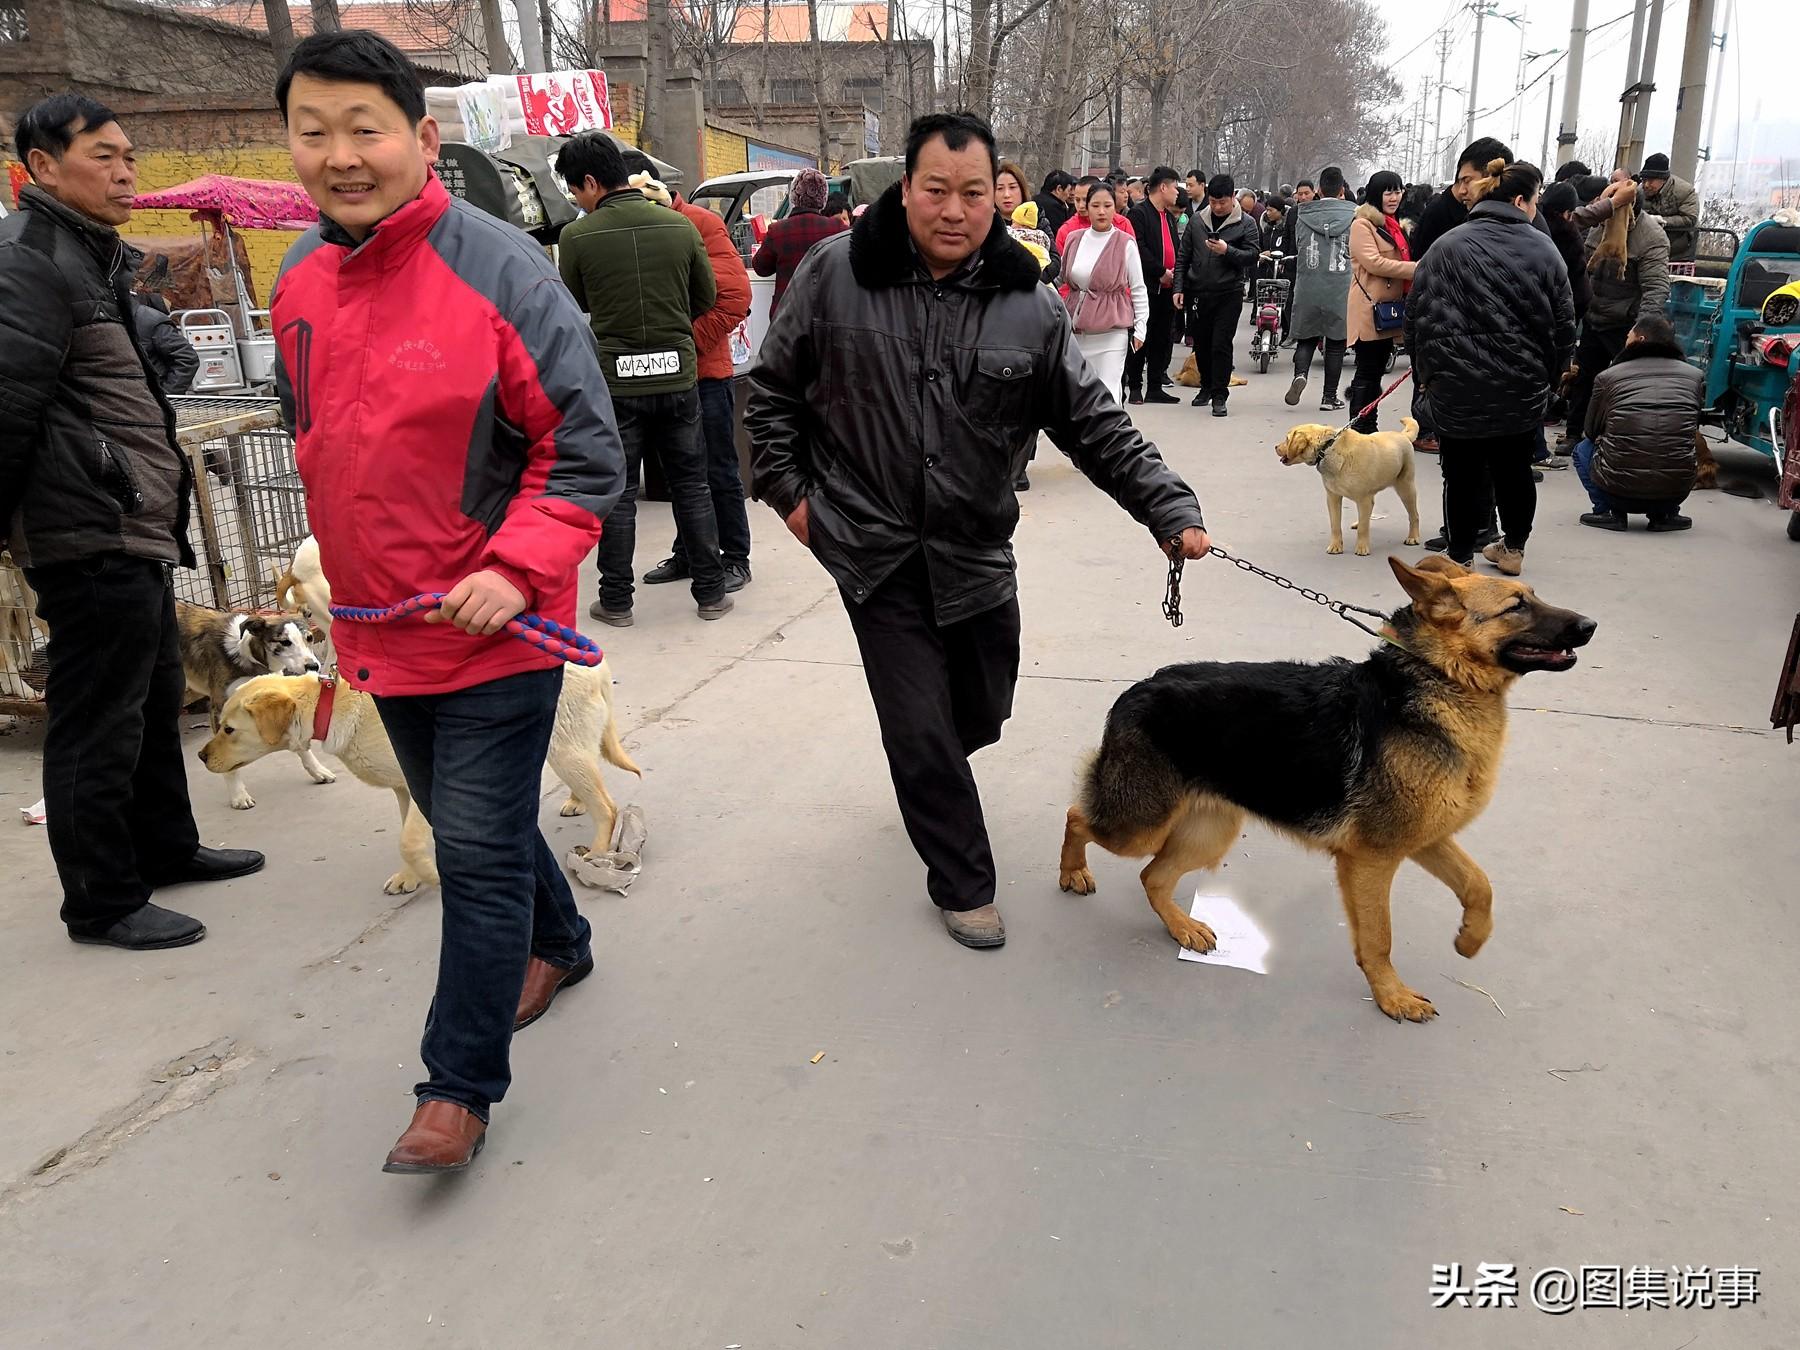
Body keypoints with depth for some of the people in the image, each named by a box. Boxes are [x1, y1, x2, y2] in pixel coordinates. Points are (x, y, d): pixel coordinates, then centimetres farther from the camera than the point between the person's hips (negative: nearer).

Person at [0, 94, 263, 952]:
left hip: (135, 531, 11)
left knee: (155, 699, 21)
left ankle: (165, 847, 36)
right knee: (98, 722, -1)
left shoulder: (94, 259, 19)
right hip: (90, 536, -10)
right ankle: (102, 902, 12)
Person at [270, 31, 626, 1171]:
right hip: (379, 626, 7)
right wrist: (344, 569, 18)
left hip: (495, 624, -7)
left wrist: (515, 570, -23)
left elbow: (588, 453, -13)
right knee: (469, 823, 21)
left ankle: (461, 1087, 12)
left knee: (479, 850, -1)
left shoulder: (502, 272, -16)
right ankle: (559, 942, 47)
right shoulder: (300, 283, 4)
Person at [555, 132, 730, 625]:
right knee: (691, 485, 13)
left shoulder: (577, 236, -9)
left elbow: (576, 304, 7)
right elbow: (707, 296, 9)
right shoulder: (680, 226, -2)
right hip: (678, 375, 2)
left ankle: (616, 601, 13)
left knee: (617, 492, 8)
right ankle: (711, 592, 18)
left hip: (614, 380, -2)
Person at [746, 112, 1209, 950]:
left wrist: (1170, 512, -11)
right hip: (876, 554, -3)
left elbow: (1096, 425, -2)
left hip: (976, 552, 3)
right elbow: (773, 388, 4)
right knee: (922, 731, -1)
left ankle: (924, 772, 54)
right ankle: (964, 886, 21)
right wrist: (788, 489, 0)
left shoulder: (1027, 306, -4)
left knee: (982, 713, 17)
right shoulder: (833, 276, -8)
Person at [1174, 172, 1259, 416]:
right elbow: (1183, 257, 9)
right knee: (1201, 344, 12)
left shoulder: (1246, 224, -1)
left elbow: (1252, 257, -6)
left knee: (1221, 345, -7)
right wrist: (1179, 288, 2)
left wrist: (1227, 251, -22)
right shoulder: (1197, 220, 7)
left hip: (1228, 295, -3)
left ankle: (1219, 395, -1)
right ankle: (1206, 386, 30)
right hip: (1197, 293, 4)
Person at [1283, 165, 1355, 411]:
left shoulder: (1302, 215, 1)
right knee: (1336, 343, 8)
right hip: (1340, 289, -1)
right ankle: (1329, 397, 11)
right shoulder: (1353, 216, -4)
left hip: (1307, 288, 1)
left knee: (1306, 338, 12)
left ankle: (1300, 373, -16)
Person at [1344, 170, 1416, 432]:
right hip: (1370, 310, -9)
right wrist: (1416, 269, -21)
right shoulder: (1362, 224, -8)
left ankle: (1369, 430, 20)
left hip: (1390, 309, 9)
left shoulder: (1393, 224, 20)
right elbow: (1373, 262, -20)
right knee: (1367, 373, -7)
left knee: (1376, 371, 13)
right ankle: (1360, 431, -3)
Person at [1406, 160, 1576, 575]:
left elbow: (1417, 314, -3)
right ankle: (1513, 549, 28)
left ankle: (1460, 556, 11)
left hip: (1457, 385, -2)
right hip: (1524, 387, 2)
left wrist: (1425, 371, 7)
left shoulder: (1447, 247, -4)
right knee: (1515, 467, 17)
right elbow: (1563, 323, 3)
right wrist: (1549, 377, 14)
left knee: (1463, 472, 7)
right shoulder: (1542, 250, 0)